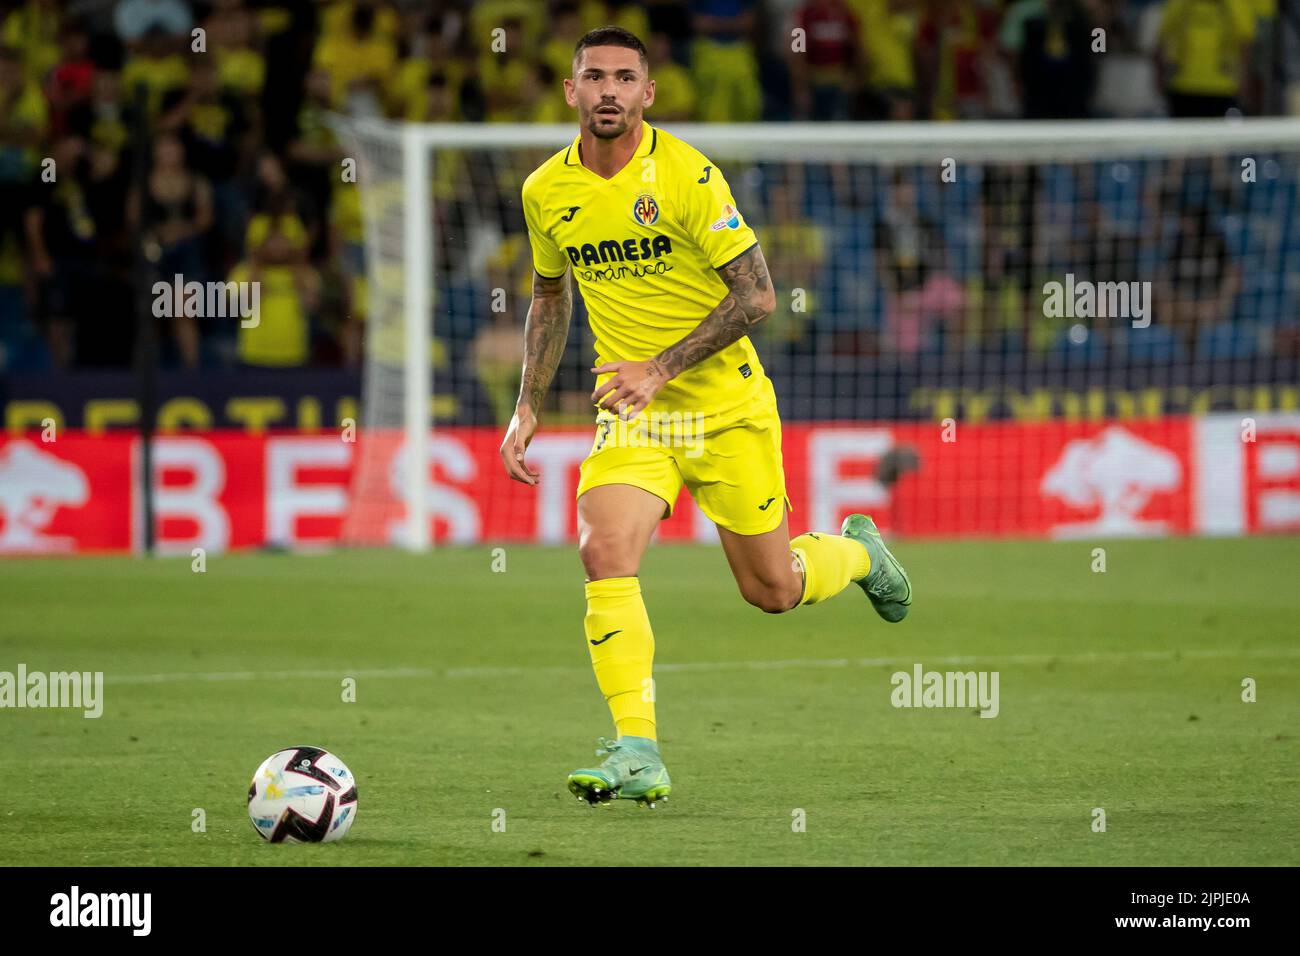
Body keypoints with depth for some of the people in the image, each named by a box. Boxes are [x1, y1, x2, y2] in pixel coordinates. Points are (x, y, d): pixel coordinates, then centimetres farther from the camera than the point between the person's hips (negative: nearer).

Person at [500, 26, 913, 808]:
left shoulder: (686, 174, -15)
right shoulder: (546, 192, 0)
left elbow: (756, 293, -14)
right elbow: (551, 297, 18)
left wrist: (661, 368, -20)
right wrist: (529, 408, 11)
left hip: (727, 407, -3)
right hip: (633, 416, 3)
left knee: (772, 589, 7)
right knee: (605, 553, -22)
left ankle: (858, 552, 43)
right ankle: (638, 753, -21)